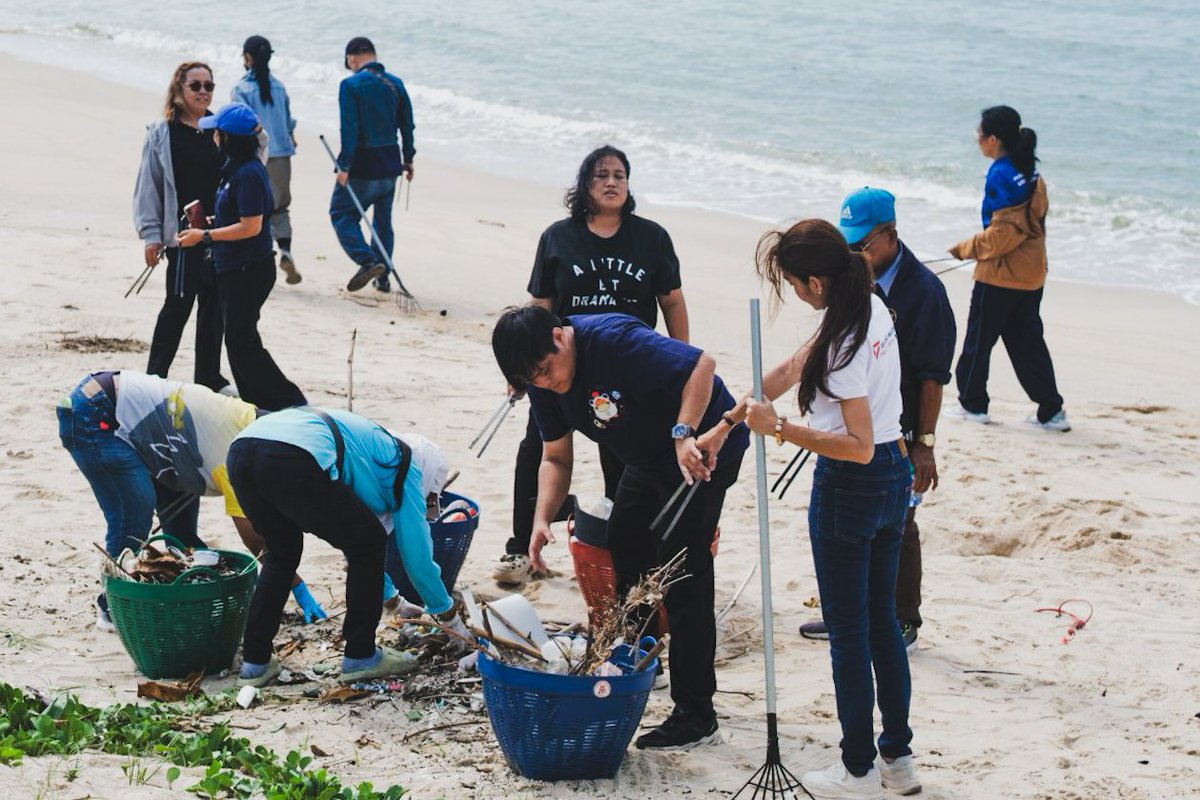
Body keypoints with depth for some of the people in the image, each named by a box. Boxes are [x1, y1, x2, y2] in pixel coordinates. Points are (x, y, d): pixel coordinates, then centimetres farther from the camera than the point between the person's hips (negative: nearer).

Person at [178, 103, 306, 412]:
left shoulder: (248, 174, -20)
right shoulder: (236, 168, 11)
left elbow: (251, 226, -23)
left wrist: (204, 236, -18)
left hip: (249, 270, -10)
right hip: (235, 269, 10)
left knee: (241, 341, -8)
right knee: (238, 339, 15)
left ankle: (289, 402, -5)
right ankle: (256, 406, 22)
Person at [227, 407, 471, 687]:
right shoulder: (406, 465, 21)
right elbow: (416, 551, 22)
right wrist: (450, 616, 36)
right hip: (293, 461, -8)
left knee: (282, 554, 31)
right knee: (368, 544, 14)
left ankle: (254, 662, 28)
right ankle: (360, 657, 21)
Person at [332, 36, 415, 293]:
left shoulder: (351, 85, -11)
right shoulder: (395, 83, 6)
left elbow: (350, 129, -17)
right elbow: (407, 125, 10)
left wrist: (344, 166, -16)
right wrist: (408, 159, 20)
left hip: (362, 163, -6)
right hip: (390, 161, 6)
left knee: (341, 214, 3)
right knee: (383, 221, 15)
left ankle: (368, 261, -15)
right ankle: (382, 277, 19)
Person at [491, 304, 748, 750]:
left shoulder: (613, 341, -31)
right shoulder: (542, 383, -4)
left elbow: (701, 365, -35)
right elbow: (557, 458, 2)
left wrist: (684, 435, -43)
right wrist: (542, 519, -13)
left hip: (702, 450, -9)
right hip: (647, 460, 9)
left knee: (682, 578, -11)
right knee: (623, 559, 15)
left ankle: (696, 717, -6)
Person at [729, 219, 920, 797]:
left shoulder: (843, 342, -25)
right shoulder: (871, 308, 4)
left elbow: (858, 444, -27)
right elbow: (795, 367, 14)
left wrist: (780, 430, -28)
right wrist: (740, 413, 19)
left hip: (849, 488, -9)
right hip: (893, 476, 9)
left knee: (847, 629, 3)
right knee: (882, 619, 18)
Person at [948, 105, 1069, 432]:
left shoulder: (1001, 175, -17)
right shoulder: (1030, 173, 9)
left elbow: (1005, 232, -20)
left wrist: (966, 248, -9)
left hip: (999, 274, -8)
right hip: (1031, 275, 8)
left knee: (979, 338, 8)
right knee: (1027, 341, 12)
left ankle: (973, 403, 17)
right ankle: (1051, 411, 10)